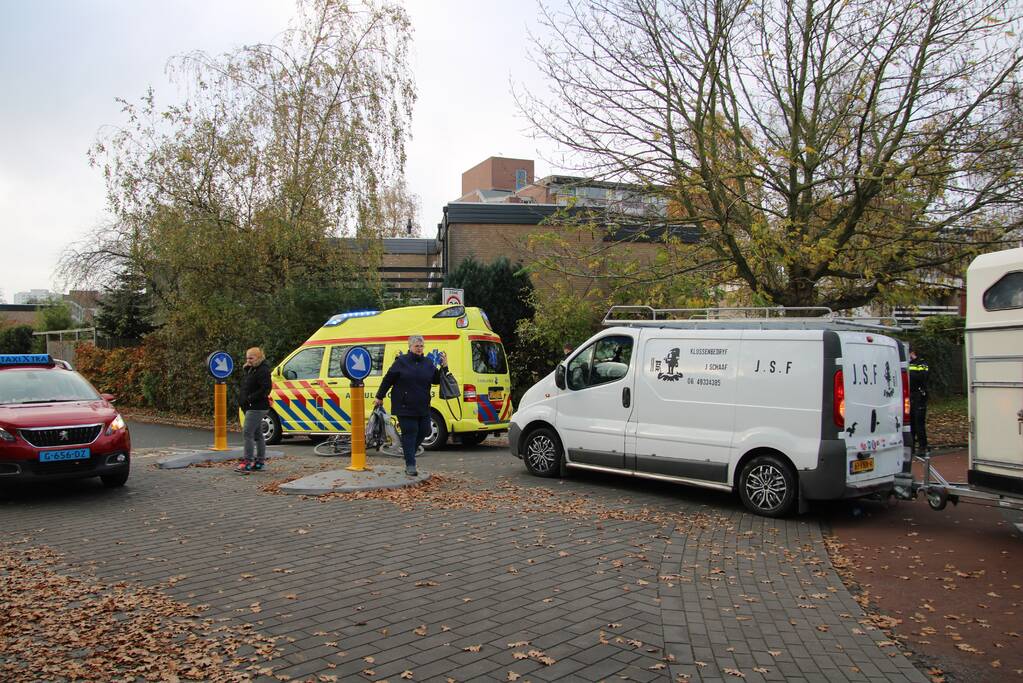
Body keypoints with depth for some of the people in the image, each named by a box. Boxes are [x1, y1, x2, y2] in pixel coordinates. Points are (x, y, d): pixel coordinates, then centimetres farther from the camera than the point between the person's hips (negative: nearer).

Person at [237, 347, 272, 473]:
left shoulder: (263, 370, -15)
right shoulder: (252, 369, 17)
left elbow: (265, 389, -24)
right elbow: (245, 386, 19)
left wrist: (249, 399, -22)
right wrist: (244, 370, 7)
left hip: (257, 407, -11)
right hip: (253, 407, 11)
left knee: (247, 433, -13)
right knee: (257, 434, 13)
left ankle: (248, 461, -12)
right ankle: (260, 462, 19)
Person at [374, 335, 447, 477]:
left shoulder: (428, 363, 11)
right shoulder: (401, 361, -3)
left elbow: (436, 380, 13)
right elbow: (388, 379, 1)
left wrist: (444, 367, -3)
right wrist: (379, 397, 3)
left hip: (423, 407, 5)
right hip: (405, 406, -5)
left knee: (424, 431, 6)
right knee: (410, 433, -5)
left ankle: (408, 451, 32)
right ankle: (410, 465, 0)